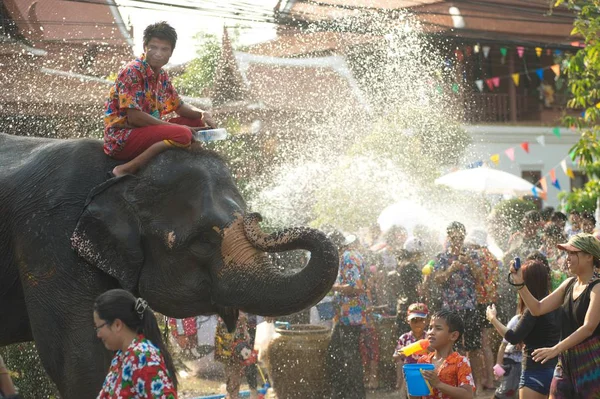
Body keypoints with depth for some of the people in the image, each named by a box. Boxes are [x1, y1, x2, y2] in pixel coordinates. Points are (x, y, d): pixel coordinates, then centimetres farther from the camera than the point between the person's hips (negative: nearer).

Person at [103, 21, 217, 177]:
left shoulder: (161, 75, 11)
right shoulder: (133, 71, -15)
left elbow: (179, 106, 21)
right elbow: (134, 117, -22)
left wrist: (202, 114, -2)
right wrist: (176, 128, -18)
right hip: (121, 139, -9)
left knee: (195, 122, 8)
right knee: (182, 134, -27)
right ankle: (125, 170, -24)